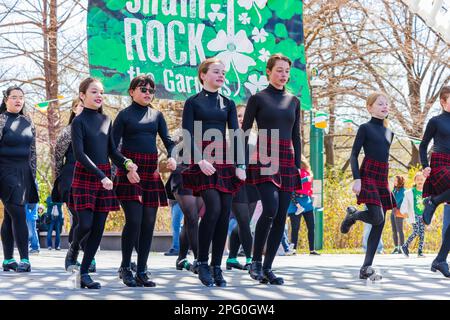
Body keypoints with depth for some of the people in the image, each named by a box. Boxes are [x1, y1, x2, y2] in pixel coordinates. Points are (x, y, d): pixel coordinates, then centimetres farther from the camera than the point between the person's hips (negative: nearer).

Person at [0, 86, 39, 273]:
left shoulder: (27, 121, 12)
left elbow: (32, 150, 17)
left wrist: (33, 174, 14)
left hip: (23, 173, 5)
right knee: (18, 215, -12)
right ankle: (24, 259, -10)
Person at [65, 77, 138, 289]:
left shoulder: (106, 120, 12)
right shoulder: (79, 121, -5)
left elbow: (112, 150, 12)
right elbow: (79, 154, -13)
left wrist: (126, 162, -9)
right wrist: (101, 176, -20)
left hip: (105, 177, 5)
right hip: (85, 176, -5)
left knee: (98, 228, 1)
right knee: (85, 224, -13)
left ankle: (84, 273, 8)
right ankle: (73, 250, 20)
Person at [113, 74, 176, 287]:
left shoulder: (156, 115, 15)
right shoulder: (124, 115, 2)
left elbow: (168, 140, 8)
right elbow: (113, 147, -3)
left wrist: (172, 157, -14)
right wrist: (126, 169, -15)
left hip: (151, 171, 5)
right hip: (129, 172, -5)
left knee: (148, 222, 2)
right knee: (134, 220, -13)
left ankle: (141, 271, 10)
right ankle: (125, 267, 3)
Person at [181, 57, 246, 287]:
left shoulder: (228, 103, 15)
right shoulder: (193, 102, 3)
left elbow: (236, 135, 10)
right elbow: (188, 135, -5)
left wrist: (240, 165, -1)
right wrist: (199, 160, -19)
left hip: (224, 160, 5)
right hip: (202, 160, -4)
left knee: (225, 212, -2)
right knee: (213, 208, -19)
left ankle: (217, 267, 6)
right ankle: (202, 262, -5)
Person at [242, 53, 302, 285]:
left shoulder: (293, 101, 16)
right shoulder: (258, 98, 3)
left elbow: (296, 136, 18)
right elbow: (244, 132, 1)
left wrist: (298, 165, 11)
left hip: (287, 161, 5)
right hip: (264, 159, -5)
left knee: (281, 216, 0)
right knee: (271, 208, -22)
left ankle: (267, 268, 7)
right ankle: (255, 261, -7)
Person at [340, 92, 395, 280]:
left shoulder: (389, 133, 17)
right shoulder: (365, 128, -1)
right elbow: (354, 155, -6)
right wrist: (357, 179, -17)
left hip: (382, 179, 7)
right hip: (367, 176, -7)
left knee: (379, 225, 0)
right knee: (377, 218, -20)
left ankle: (366, 268, 2)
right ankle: (352, 216, 13)